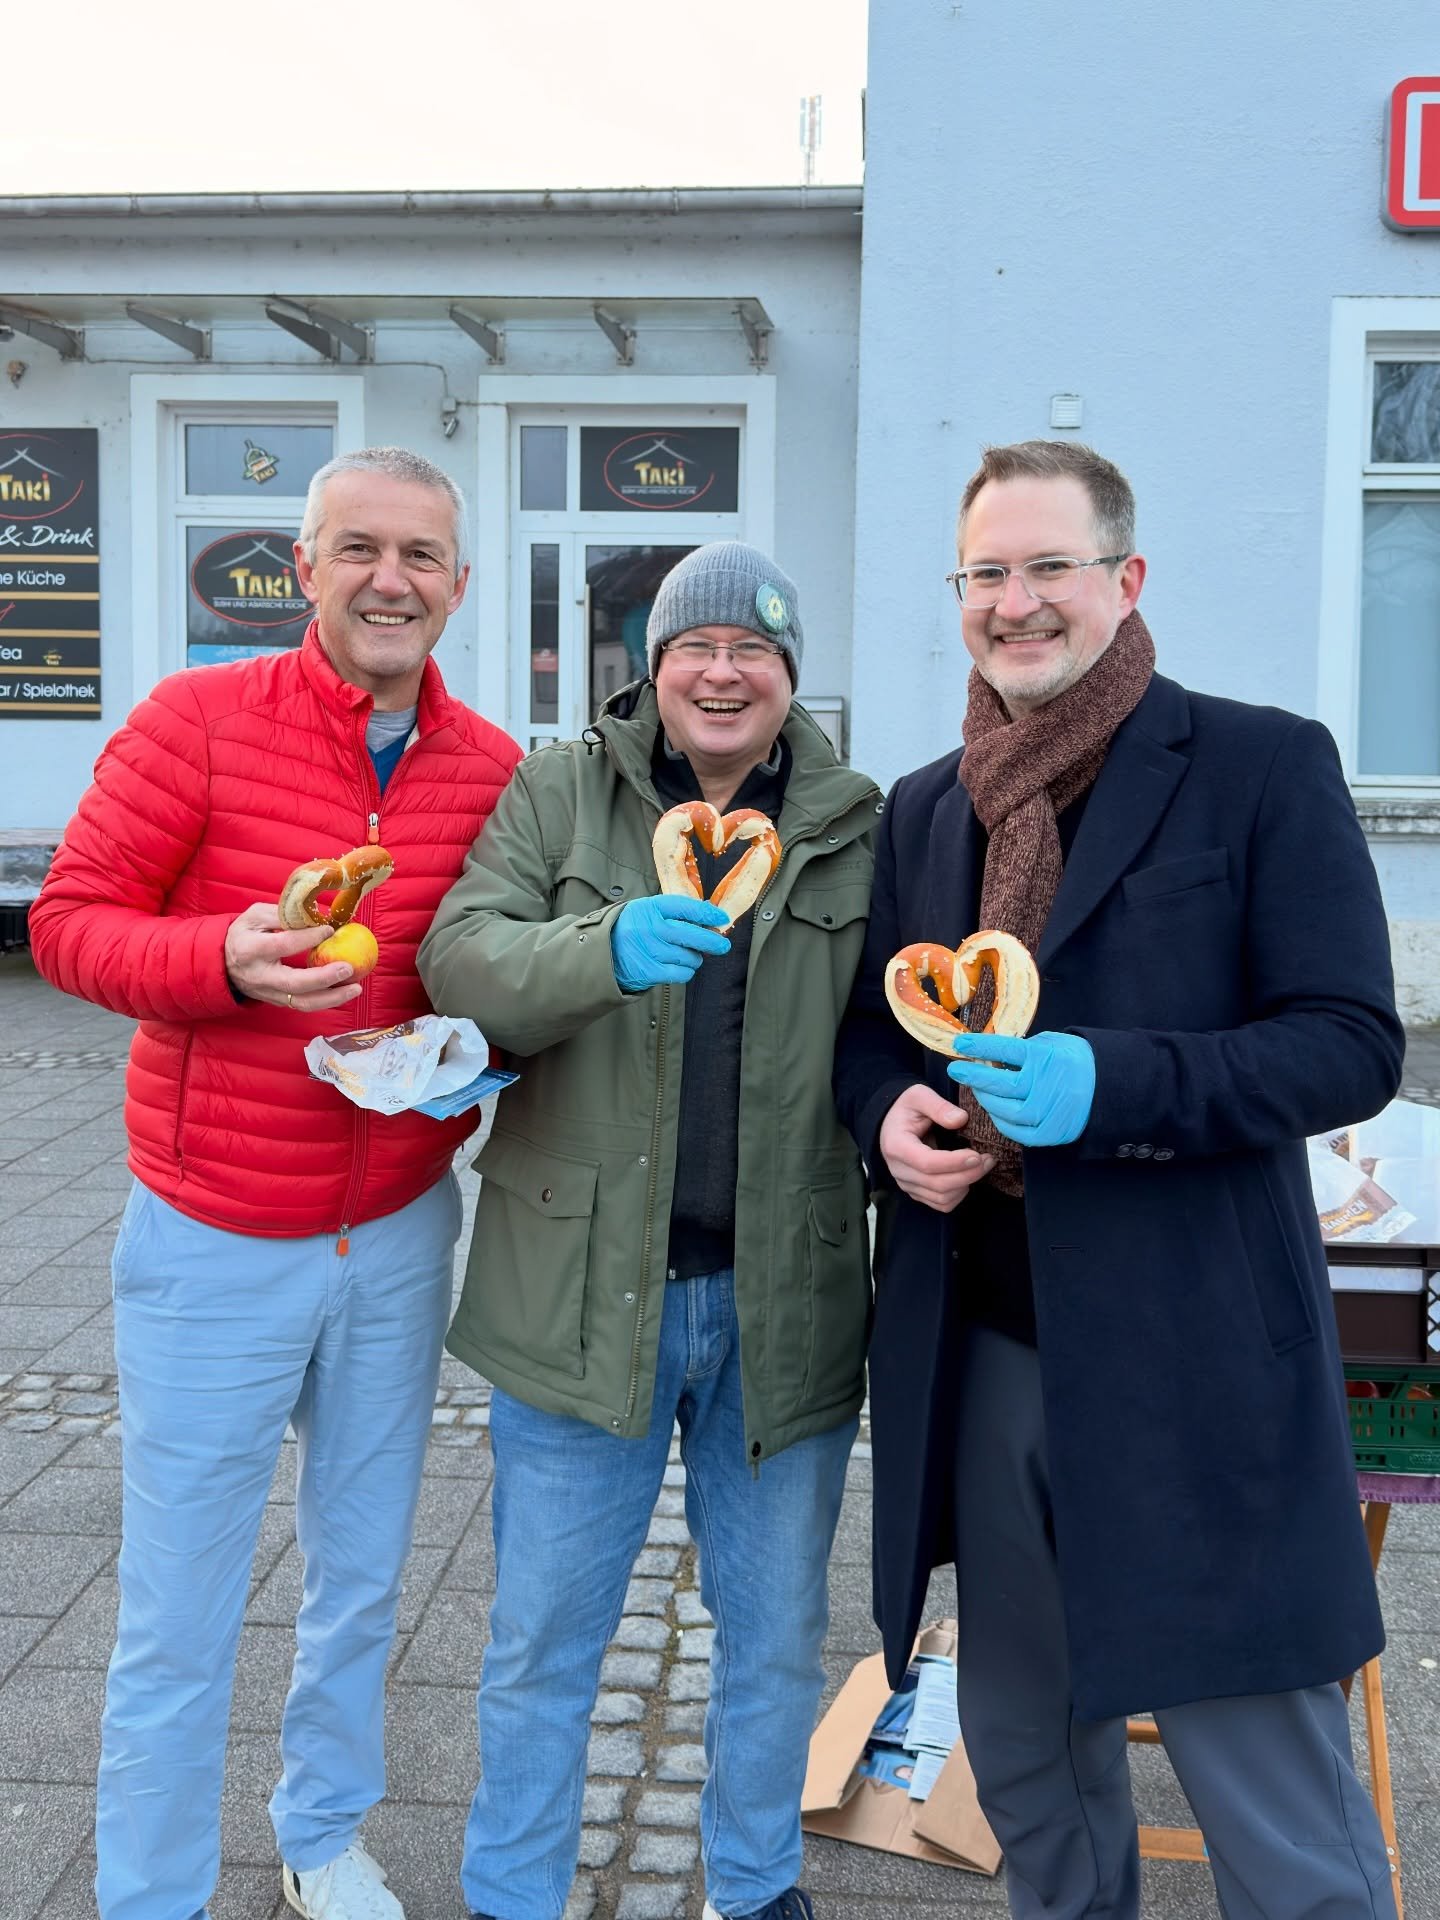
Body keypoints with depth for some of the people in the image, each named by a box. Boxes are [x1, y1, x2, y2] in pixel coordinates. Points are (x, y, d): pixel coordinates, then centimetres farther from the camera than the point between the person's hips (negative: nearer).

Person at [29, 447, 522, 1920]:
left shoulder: (492, 769, 0)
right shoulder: (198, 721, -10)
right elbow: (69, 921, -10)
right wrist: (225, 960, -27)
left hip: (400, 1234, 4)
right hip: (215, 1242, -4)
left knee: (362, 1578, 20)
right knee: (177, 1618, 6)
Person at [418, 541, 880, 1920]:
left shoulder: (856, 827, 5)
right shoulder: (556, 792, 1)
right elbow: (460, 959, -13)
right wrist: (605, 950, -30)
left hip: (786, 1297, 2)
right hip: (585, 1287, -1)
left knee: (776, 1638, 18)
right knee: (542, 1642, 12)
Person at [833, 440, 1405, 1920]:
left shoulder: (1264, 768, -5)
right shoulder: (922, 810, 12)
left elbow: (1354, 1044, -11)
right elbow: (866, 1030, 17)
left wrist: (1109, 1083, -24)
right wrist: (889, 1111, -7)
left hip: (1191, 1359, -5)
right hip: (978, 1348, 6)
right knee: (1023, 1760, 21)